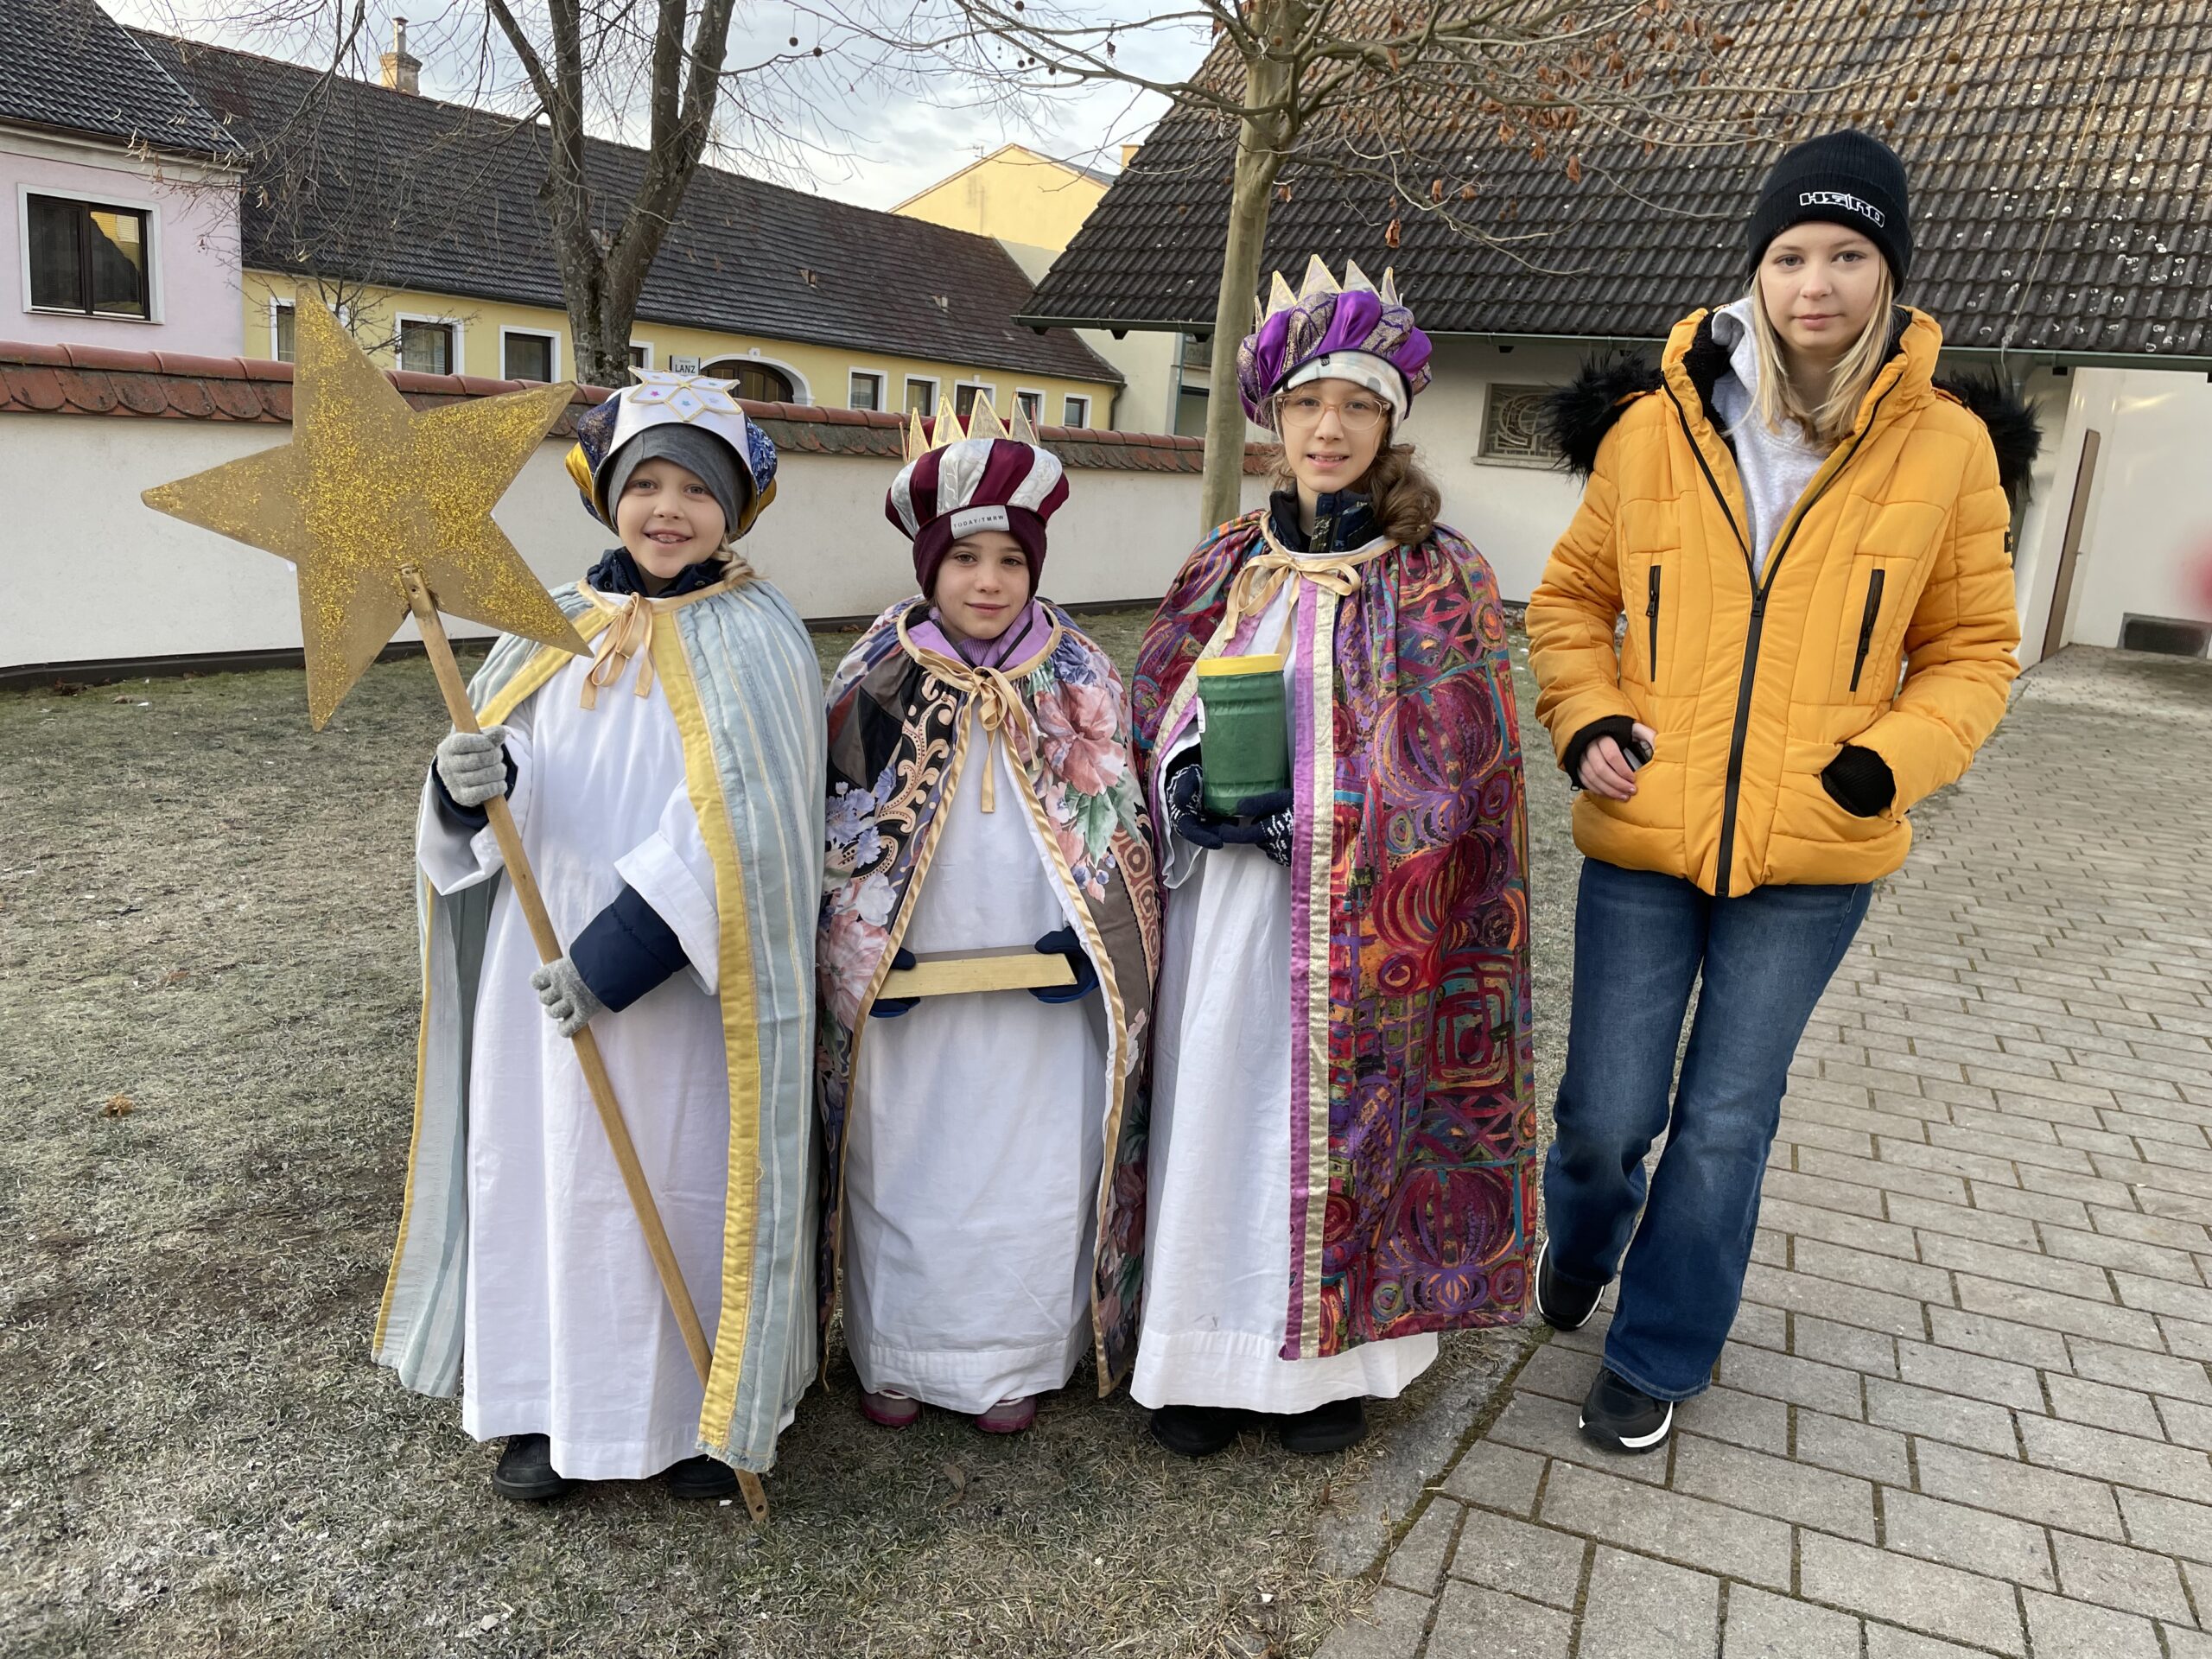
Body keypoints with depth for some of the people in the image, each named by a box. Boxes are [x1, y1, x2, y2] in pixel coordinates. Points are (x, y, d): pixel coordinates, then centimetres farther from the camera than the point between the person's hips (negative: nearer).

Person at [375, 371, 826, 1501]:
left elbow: (740, 821, -16)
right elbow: (487, 786, 8)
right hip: (543, 958, 4)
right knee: (540, 1168, 11)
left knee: (683, 1180, 5)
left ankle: (698, 1411, 25)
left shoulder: (756, 641, -7)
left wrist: (625, 945, -22)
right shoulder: (557, 627, 8)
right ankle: (547, 1404, 30)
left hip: (680, 975, -4)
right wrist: (470, 782, -17)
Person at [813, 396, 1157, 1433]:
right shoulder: (877, 678, -1)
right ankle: (894, 1354, 31)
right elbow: (834, 822, 2)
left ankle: (1013, 1362, 28)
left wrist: (1086, 936, -8)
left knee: (1034, 1174, 7)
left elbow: (1117, 825, 4)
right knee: (903, 1168, 10)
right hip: (907, 983, 0)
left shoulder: (1081, 681, 1)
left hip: (1043, 984, 0)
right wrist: (857, 955, -6)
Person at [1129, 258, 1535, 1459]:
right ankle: (1206, 1358, 25)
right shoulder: (1226, 563, 10)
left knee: (1330, 1126, 5)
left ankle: (1326, 1359, 26)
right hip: (1215, 908, 4)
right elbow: (1153, 710, 10)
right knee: (1211, 1115, 8)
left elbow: (1440, 776, -10)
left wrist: (1289, 816, -19)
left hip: (1354, 929, -3)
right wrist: (1192, 785, -11)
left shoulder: (1437, 579, -4)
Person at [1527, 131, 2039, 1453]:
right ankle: (1581, 1241, 44)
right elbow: (1572, 598, 10)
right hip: (1642, 841, 0)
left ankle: (1658, 1356, 33)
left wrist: (1895, 758, -10)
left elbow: (1973, 648, 7)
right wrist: (1587, 721, -7)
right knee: (1607, 1118, 7)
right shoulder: (1656, 425, -3)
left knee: (1726, 1126, 10)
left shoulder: (1947, 446, -2)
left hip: (1813, 859, 0)